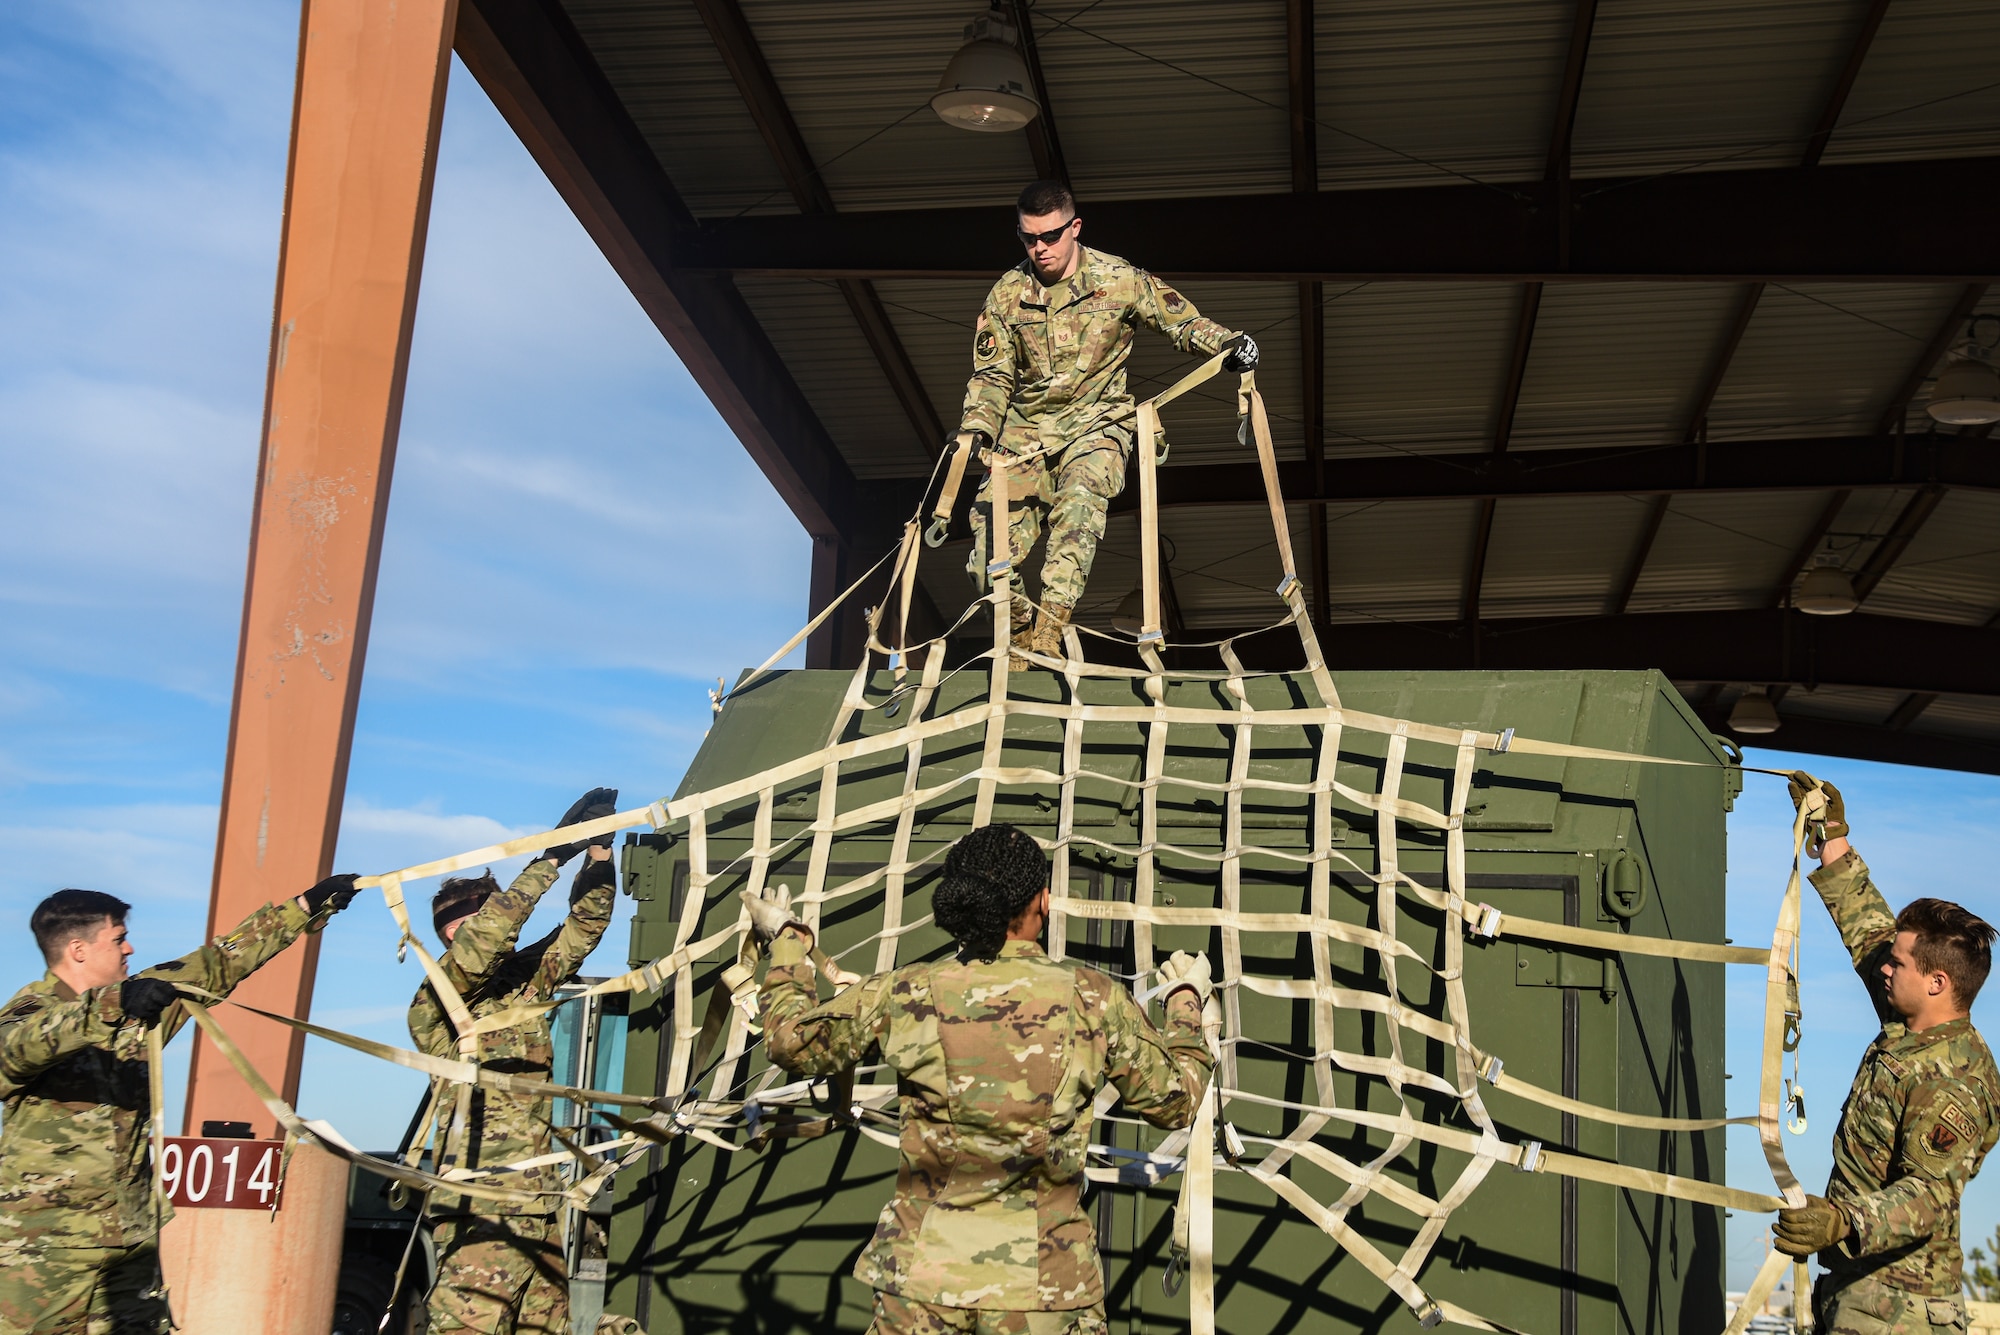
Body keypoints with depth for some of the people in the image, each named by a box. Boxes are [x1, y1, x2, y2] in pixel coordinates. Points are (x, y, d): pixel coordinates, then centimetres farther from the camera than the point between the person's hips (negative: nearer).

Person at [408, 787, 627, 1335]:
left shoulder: (523, 980, 15)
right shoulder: (436, 1002, -3)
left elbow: (585, 924, 16)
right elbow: (487, 933, -18)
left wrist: (598, 846, 5)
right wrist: (554, 856, -16)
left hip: (541, 1207, 7)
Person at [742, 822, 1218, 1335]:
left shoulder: (903, 995, -5)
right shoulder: (1096, 1001, -6)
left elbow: (791, 1042, 8)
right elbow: (1175, 1100, 7)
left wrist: (786, 945, 25)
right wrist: (1186, 1002, 24)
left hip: (922, 1278, 1)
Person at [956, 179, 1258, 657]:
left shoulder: (1119, 280, -3)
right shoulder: (1007, 294, 3)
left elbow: (1182, 321, 4)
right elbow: (992, 374, 6)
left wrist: (1228, 342, -15)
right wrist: (975, 431, -10)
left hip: (1095, 423, -2)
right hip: (1024, 430, 3)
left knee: (1080, 498, -36)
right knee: (988, 565, -11)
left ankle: (1047, 636, -38)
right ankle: (1021, 638, 15)